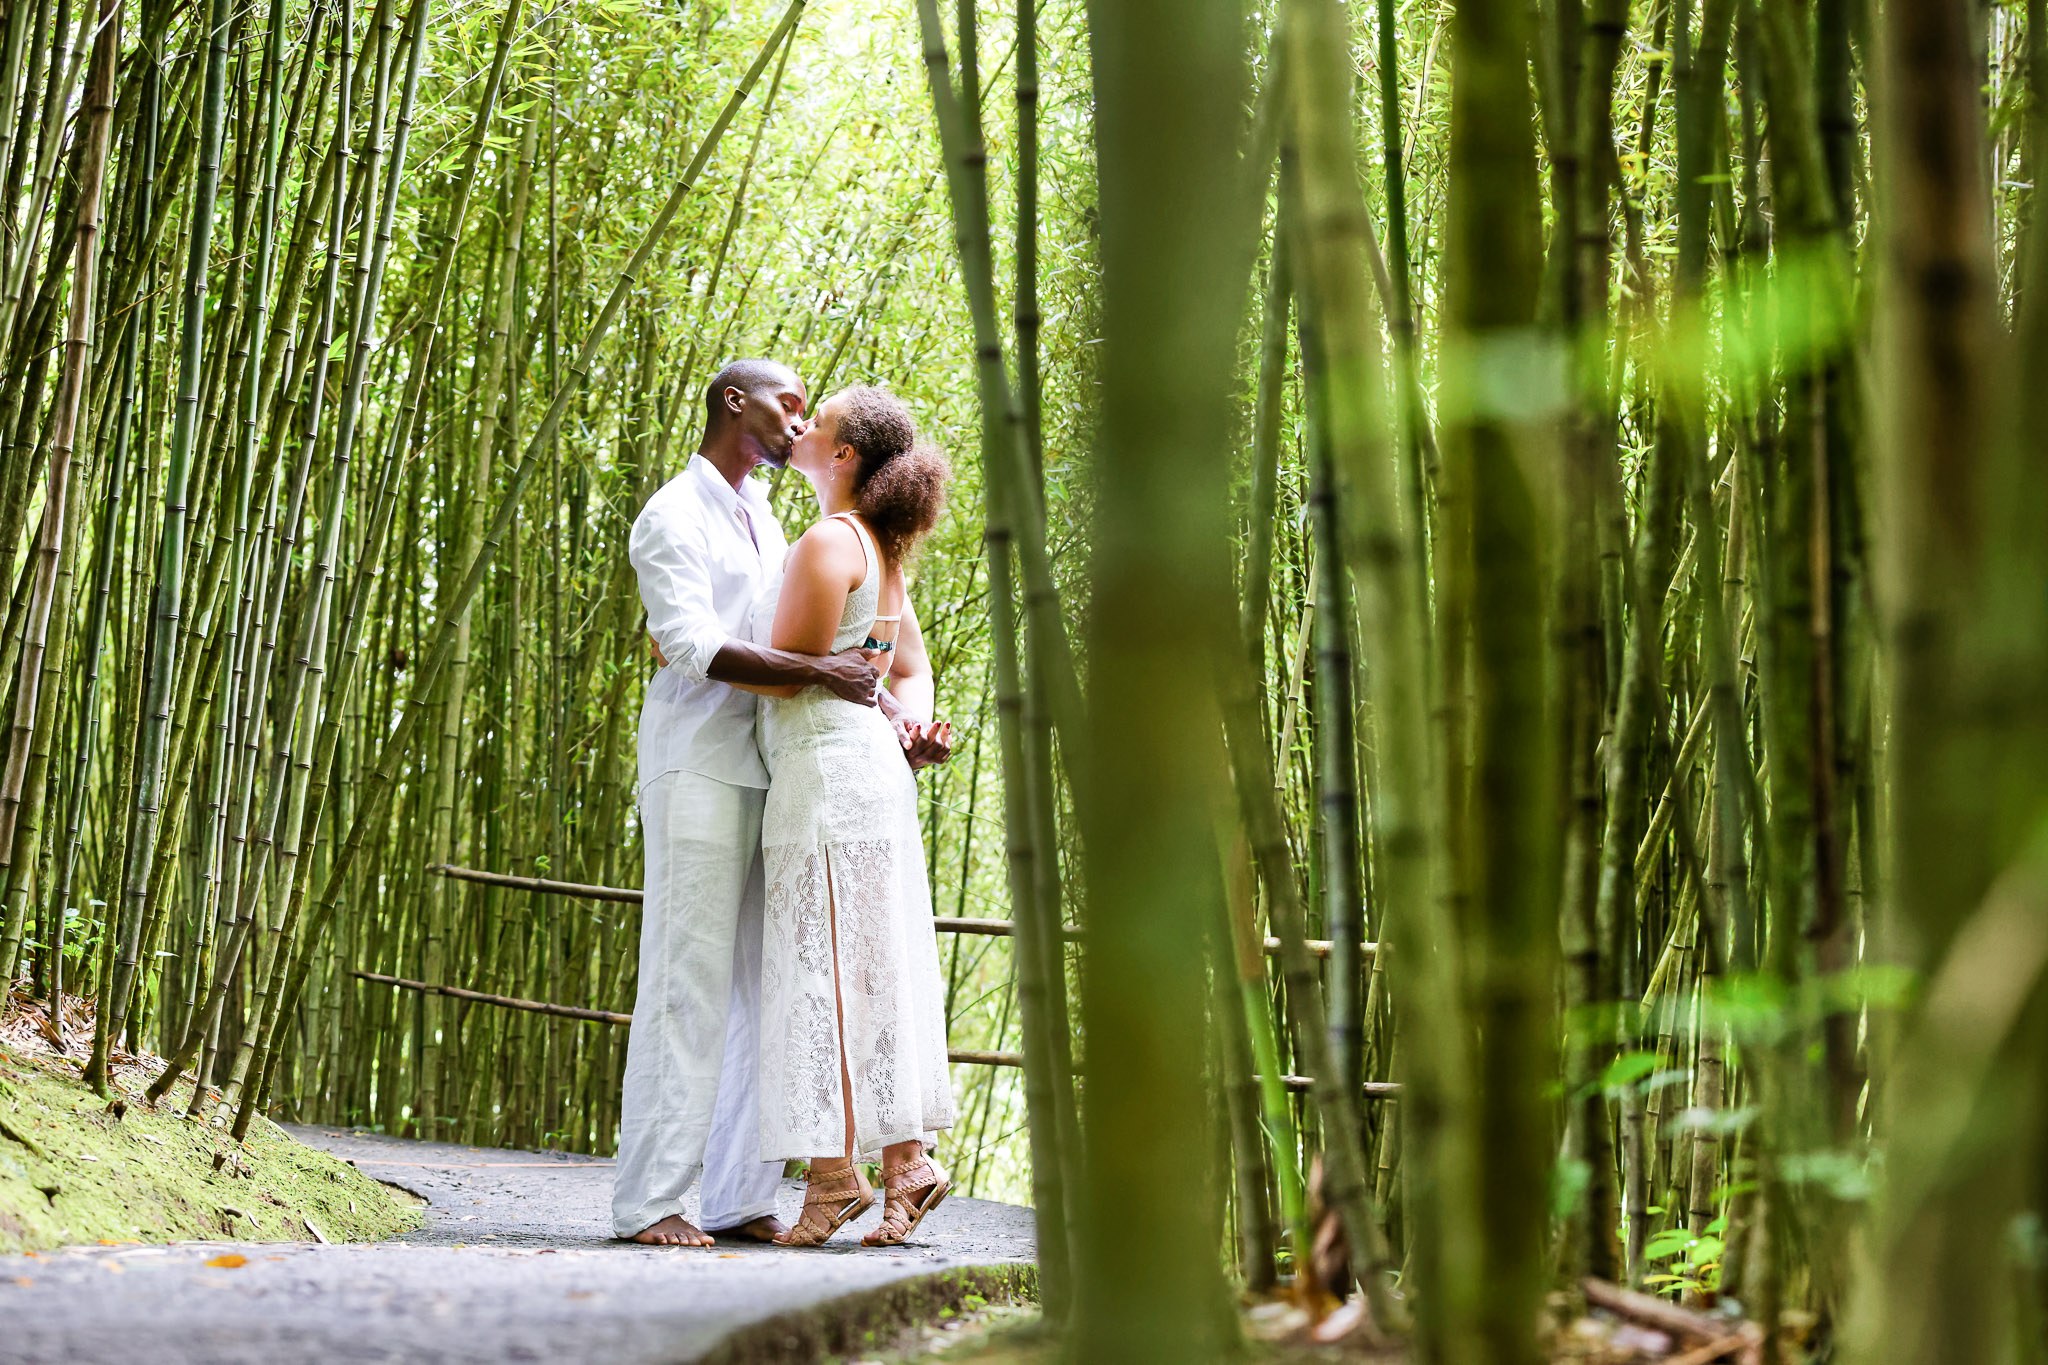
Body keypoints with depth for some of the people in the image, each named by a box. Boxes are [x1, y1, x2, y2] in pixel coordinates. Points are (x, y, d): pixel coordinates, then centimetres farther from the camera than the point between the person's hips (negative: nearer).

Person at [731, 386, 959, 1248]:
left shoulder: (831, 542, -11)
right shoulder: (880, 551, 18)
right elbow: (913, 670, 23)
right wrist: (916, 721, 3)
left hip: (826, 773, -9)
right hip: (870, 767, 9)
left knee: (823, 966, -6)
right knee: (876, 970, 8)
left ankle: (835, 1172, -5)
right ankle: (907, 1157, 7)